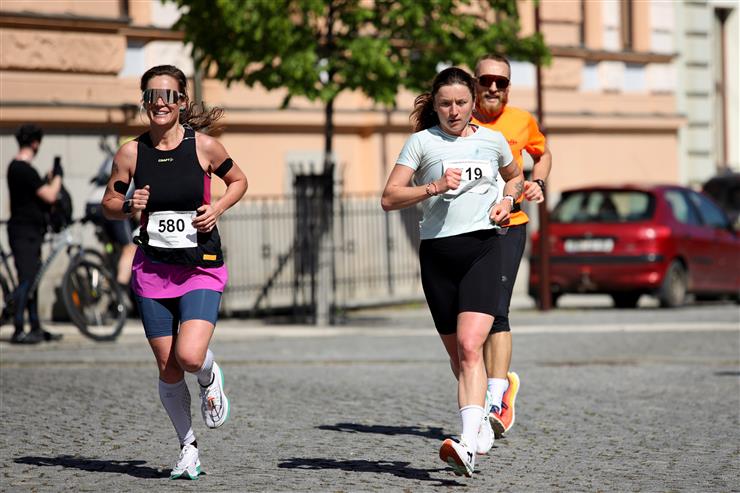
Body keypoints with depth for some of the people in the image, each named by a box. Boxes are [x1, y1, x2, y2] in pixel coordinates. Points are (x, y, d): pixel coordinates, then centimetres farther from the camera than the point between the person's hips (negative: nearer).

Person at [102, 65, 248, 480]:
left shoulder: (204, 146, -6)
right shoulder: (131, 153, -1)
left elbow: (238, 181, 10)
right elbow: (109, 203, 10)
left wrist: (217, 209, -7)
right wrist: (128, 206, -11)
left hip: (202, 269, -2)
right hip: (153, 270, 2)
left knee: (190, 357, -22)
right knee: (168, 369, 4)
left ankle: (210, 378, 16)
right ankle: (189, 448, 24)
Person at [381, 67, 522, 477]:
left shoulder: (492, 140, 11)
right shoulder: (422, 142, 5)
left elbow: (515, 176, 31)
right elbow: (389, 198, -1)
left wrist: (507, 200, 10)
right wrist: (434, 187, -14)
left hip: (482, 247, -1)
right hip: (437, 253, 2)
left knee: (469, 346, -19)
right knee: (457, 353, 10)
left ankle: (468, 446, -30)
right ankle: (480, 426, 33)